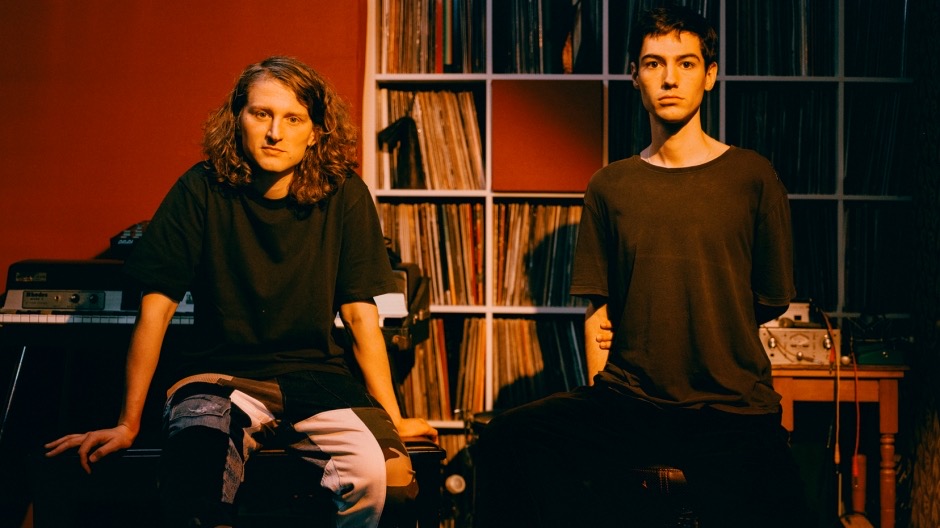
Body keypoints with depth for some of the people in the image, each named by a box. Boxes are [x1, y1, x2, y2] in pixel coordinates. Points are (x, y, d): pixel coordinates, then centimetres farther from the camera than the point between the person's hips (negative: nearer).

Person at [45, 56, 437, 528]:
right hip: (218, 376, -2)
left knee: (382, 475, -28)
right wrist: (127, 425, 1)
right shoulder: (202, 190, -4)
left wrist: (392, 419, 2)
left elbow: (360, 313, 3)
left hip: (314, 374, 2)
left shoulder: (344, 196, -1)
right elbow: (156, 308, -1)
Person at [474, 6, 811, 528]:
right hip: (624, 404, 2)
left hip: (734, 411, -1)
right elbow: (599, 312, 11)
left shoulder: (751, 176, 6)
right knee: (507, 439, -23)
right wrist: (602, 396, 0)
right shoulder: (610, 186, 12)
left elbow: (773, 299, 12)